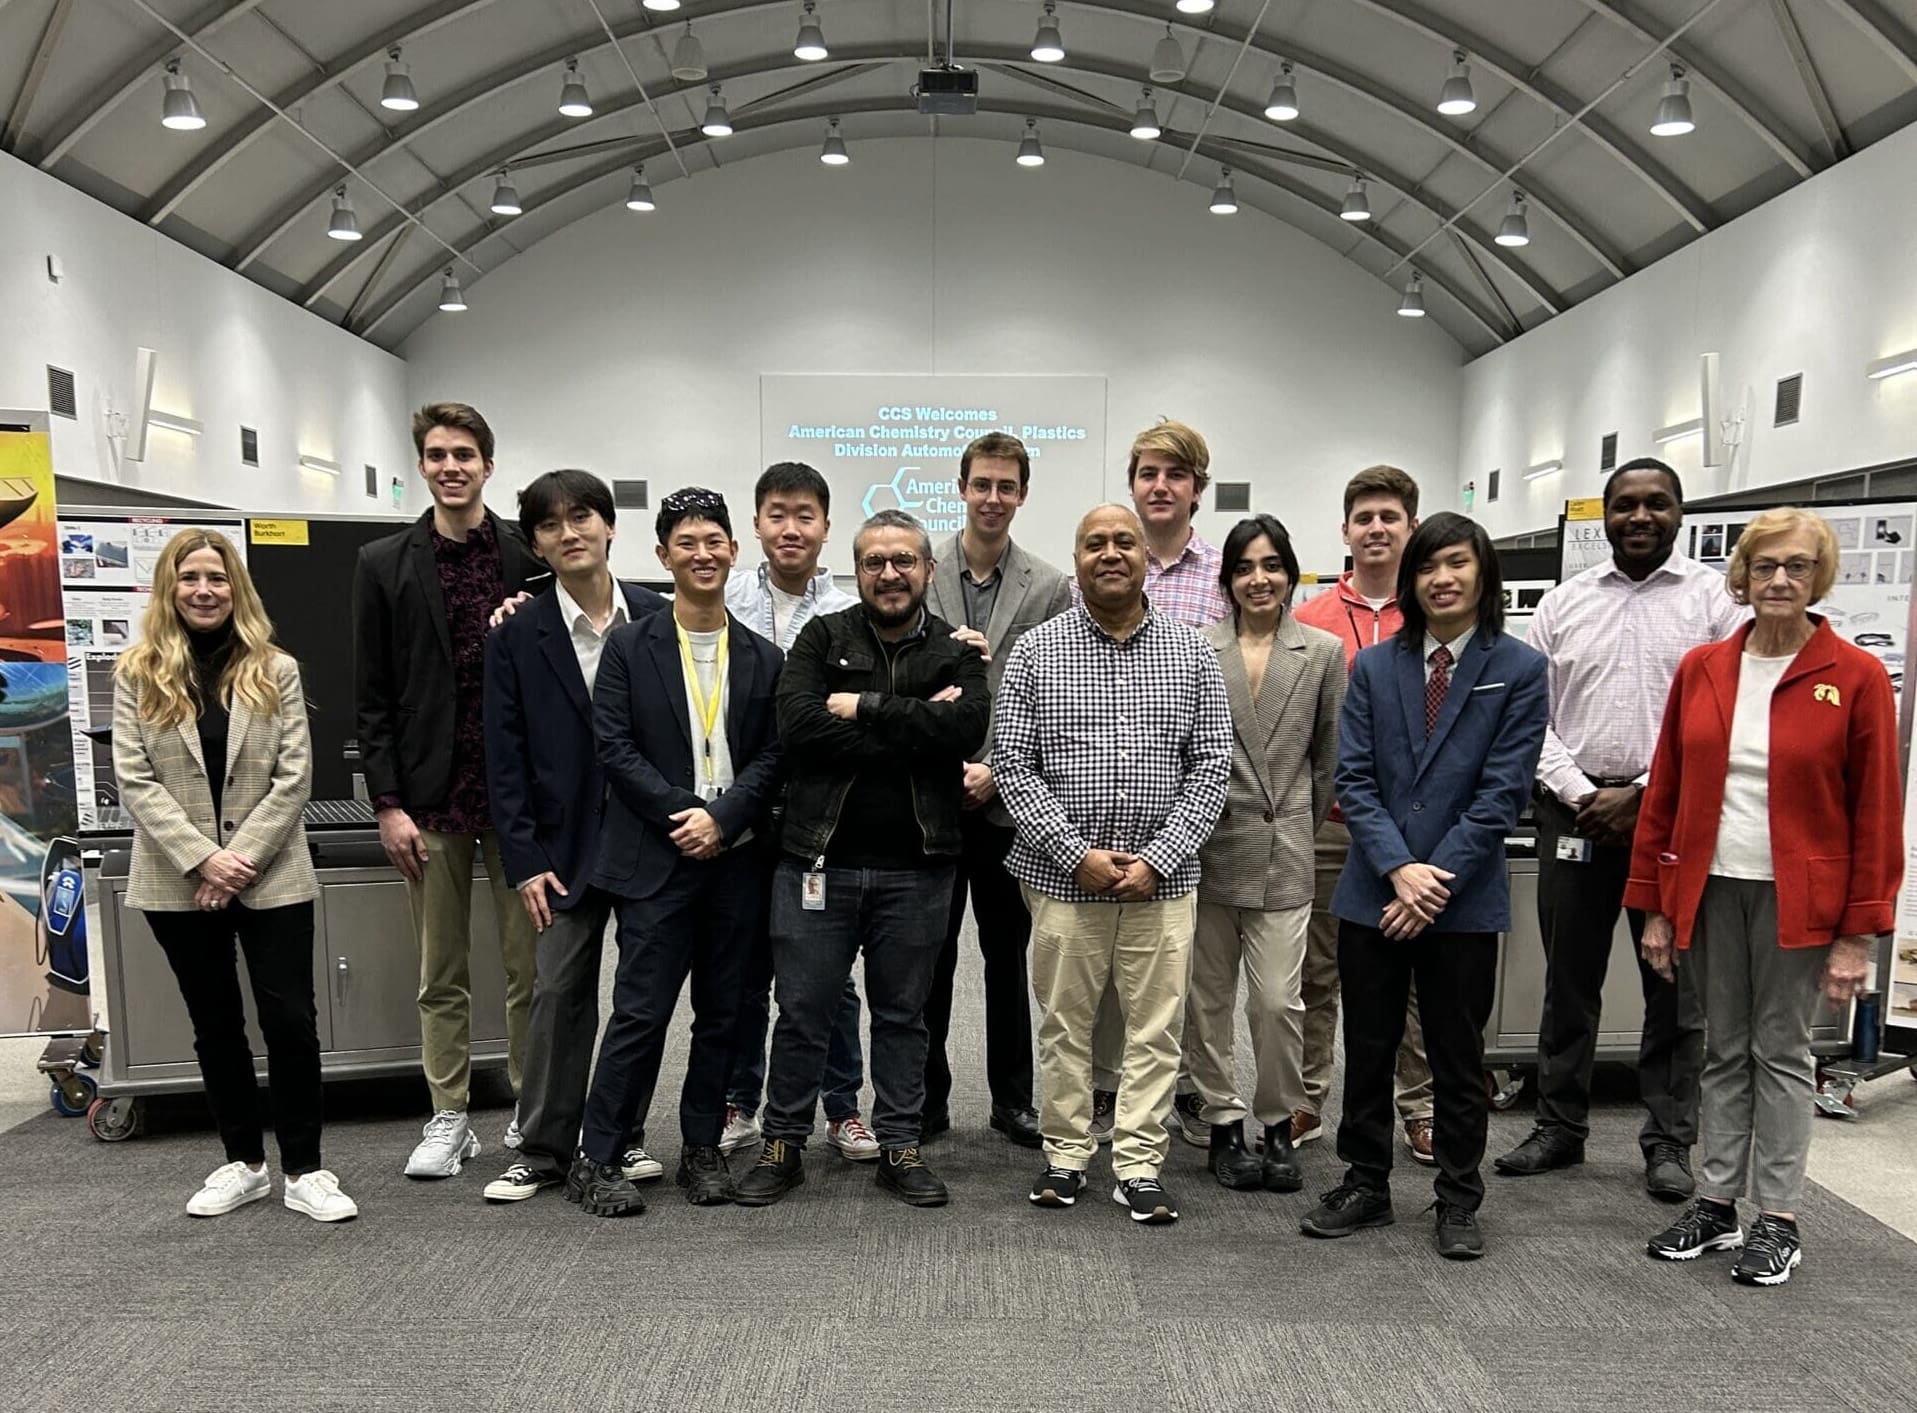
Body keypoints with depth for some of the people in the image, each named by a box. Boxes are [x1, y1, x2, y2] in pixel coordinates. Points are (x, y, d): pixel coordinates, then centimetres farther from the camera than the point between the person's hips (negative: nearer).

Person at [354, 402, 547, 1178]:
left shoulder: (530, 558, 2)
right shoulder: (384, 564, 3)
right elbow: (373, 697, 2)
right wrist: (388, 804, -3)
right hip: (430, 796, 1)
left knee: (530, 966, 7)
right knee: (442, 974, 10)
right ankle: (448, 1117, 23)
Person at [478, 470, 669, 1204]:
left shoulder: (657, 618, -1)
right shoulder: (517, 634, -2)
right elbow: (504, 757, -2)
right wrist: (525, 862, -7)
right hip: (567, 844, -1)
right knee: (558, 994, 4)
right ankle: (543, 1149, 18)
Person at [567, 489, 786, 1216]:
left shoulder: (764, 658, 8)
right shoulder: (630, 646, 2)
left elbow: (773, 755, 2)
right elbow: (613, 745, -5)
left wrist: (721, 817, -12)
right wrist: (682, 813, -13)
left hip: (735, 858, 3)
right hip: (656, 857, -3)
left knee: (721, 1014, 10)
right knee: (641, 1012, -1)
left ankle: (702, 1149, 24)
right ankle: (598, 1159, 12)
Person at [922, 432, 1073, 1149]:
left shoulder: (1050, 589, 1)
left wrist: (998, 770, -11)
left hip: (1011, 801, 0)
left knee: (1008, 957, 12)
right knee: (929, 958, 9)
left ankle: (1012, 1096, 26)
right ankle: (926, 1098, 23)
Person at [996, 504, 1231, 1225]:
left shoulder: (1190, 652, 4)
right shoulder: (1037, 651, 0)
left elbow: (1211, 765, 1)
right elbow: (1012, 764, -4)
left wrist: (1158, 859, -9)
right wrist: (1077, 853, -11)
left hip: (1162, 879, 1)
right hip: (1063, 874, -1)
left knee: (1155, 1026, 6)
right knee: (1064, 1023, 10)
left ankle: (1139, 1164, 20)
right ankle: (1066, 1155, 26)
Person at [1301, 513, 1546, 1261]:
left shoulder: (1518, 670, -3)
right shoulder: (1374, 667, 4)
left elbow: (1502, 791, -9)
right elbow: (1354, 778, -1)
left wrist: (1437, 881, -13)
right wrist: (1398, 870, -13)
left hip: (1465, 899, -2)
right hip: (1371, 892, 2)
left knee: (1458, 1057, 11)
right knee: (1367, 1050, 12)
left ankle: (1458, 1201, 27)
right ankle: (1365, 1185, 28)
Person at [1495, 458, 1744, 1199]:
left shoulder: (1714, 598, 1)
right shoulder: (1563, 602, 8)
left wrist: (1644, 795, -12)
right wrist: (1579, 795, -7)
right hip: (1575, 809, 2)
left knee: (1675, 986, 6)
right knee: (1568, 979, 10)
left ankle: (1669, 1141, 19)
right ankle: (1560, 1126, 23)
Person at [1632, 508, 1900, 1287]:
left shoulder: (1857, 677, -6)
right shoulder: (1701, 669, 3)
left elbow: (1875, 813, -5)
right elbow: (1664, 793, 6)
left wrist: (1858, 932, -7)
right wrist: (1655, 904, 5)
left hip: (1797, 895, -3)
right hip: (1708, 889, 3)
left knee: (1781, 1051, 7)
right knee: (1723, 1049, 12)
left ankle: (1777, 1220, 20)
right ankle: (1717, 1203, 24)